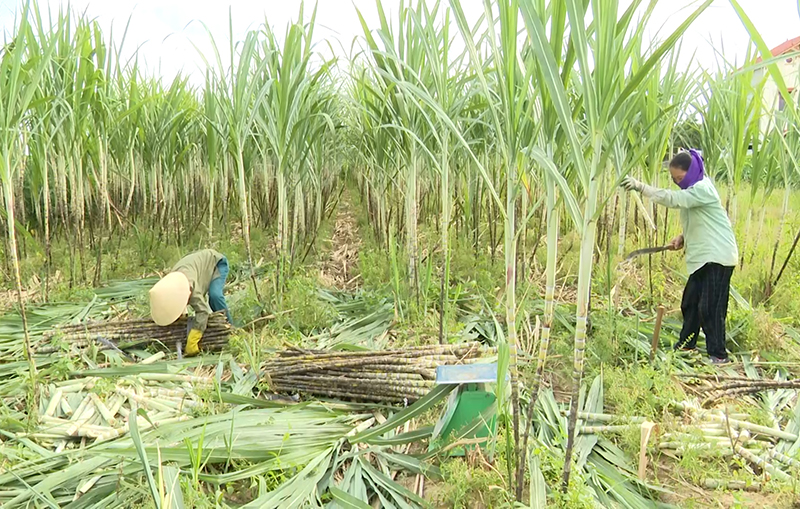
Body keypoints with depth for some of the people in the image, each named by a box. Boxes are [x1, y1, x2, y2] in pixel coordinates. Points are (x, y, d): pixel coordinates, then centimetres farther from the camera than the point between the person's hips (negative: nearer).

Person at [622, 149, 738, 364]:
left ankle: (718, 354, 3)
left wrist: (639, 186, -35)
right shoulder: (693, 189, 13)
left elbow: (672, 199, -32)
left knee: (710, 306, -7)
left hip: (718, 257, -10)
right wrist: (683, 238, 2)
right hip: (703, 257, 10)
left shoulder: (702, 189, -17)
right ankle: (687, 344, 27)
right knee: (690, 302, 14)